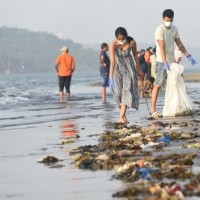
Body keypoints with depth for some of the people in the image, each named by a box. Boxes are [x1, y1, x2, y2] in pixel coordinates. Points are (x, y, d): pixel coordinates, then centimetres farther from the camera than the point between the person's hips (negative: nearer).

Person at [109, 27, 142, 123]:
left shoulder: (132, 42, -19)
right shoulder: (113, 44, -25)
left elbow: (135, 54, 1)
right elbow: (112, 62, -28)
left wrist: (138, 68, 13)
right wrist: (111, 78, -32)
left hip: (129, 66, 1)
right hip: (117, 67, -1)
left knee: (127, 90, -13)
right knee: (118, 91, -4)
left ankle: (121, 117, -20)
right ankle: (123, 113, 17)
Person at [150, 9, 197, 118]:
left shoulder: (174, 29, 9)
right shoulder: (160, 30, -14)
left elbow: (179, 44, 14)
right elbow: (162, 48, -21)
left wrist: (188, 56, 8)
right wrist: (165, 63, -29)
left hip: (172, 61, 7)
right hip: (162, 61, -7)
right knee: (158, 85, -10)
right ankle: (153, 109, -10)